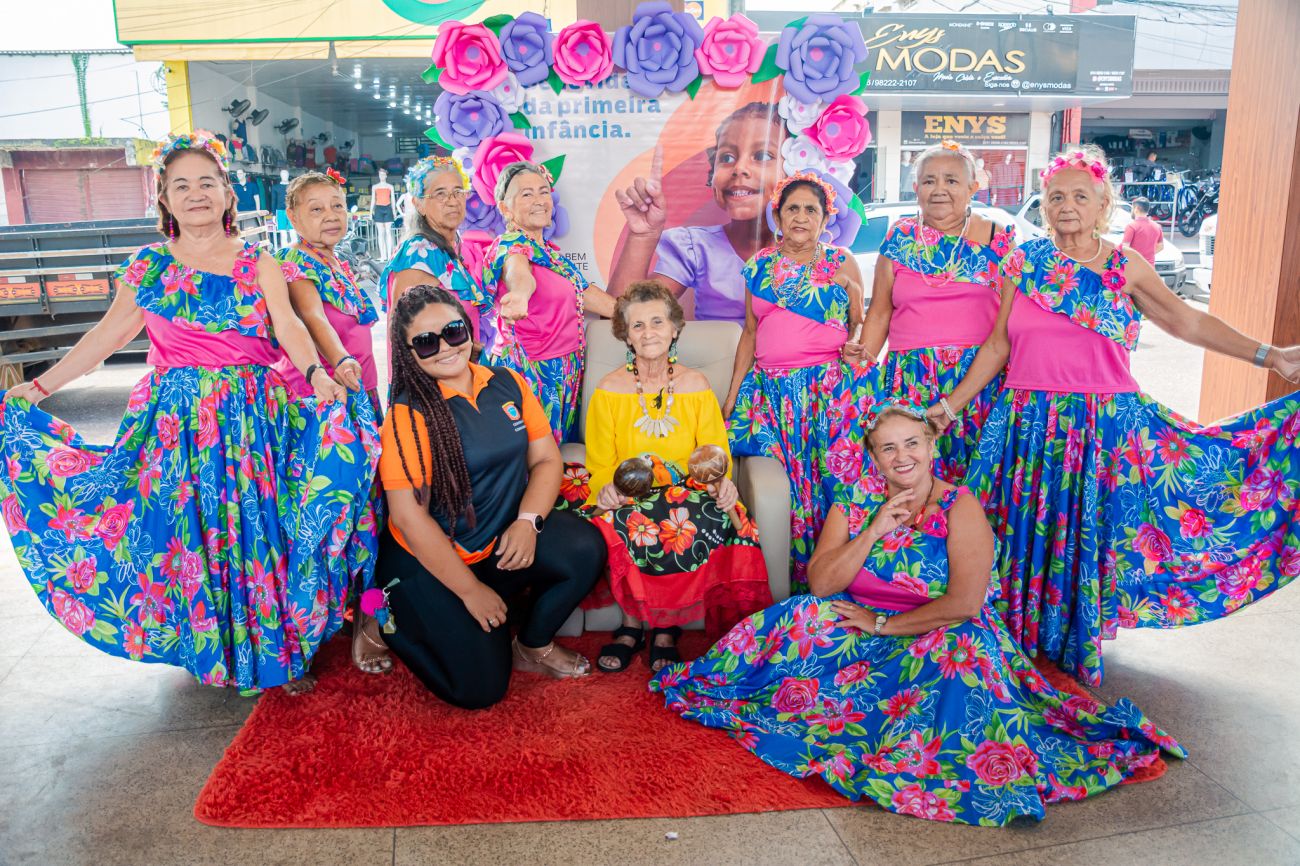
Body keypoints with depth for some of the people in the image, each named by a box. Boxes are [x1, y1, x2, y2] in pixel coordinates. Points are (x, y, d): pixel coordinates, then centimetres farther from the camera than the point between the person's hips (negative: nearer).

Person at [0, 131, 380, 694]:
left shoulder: (258, 264, 4)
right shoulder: (147, 267, 8)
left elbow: (288, 324, -9)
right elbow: (107, 336, 11)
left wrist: (315, 373, -29)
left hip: (254, 413, -2)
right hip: (177, 422, 2)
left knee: (259, 526, -2)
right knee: (187, 528, 5)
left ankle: (281, 648, 11)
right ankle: (207, 645, 23)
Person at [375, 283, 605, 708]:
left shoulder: (507, 384, 0)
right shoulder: (409, 413, -16)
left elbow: (546, 458, 3)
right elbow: (408, 515, -19)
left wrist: (528, 520, -16)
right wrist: (470, 589, -16)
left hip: (501, 543, 5)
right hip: (430, 563, -5)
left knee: (584, 548, -20)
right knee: (481, 688, -8)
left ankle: (534, 645, 7)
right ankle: (394, 620, 18)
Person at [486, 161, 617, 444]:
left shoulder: (550, 251, 15)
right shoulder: (510, 245, -11)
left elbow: (585, 293, 19)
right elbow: (518, 272, -35)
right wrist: (519, 294, -58)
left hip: (565, 373, 8)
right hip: (532, 373, -8)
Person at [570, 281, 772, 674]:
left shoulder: (697, 385, 9)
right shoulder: (609, 391, 5)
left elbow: (715, 452, 4)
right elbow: (600, 465, 2)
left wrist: (721, 481, -20)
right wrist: (606, 488, -22)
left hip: (687, 493, 1)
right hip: (628, 500, -1)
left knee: (718, 517, -33)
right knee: (618, 526, -36)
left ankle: (666, 628, -15)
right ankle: (631, 622, -11)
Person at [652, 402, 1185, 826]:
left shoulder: (960, 509, -8)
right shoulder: (851, 509, 5)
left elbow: (965, 604, -18)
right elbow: (821, 584, -6)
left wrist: (882, 624, -15)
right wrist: (874, 530, -15)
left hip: (939, 639, -3)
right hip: (861, 633, 4)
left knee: (956, 647, -36)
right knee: (801, 618, -21)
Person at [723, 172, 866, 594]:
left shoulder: (841, 264, 7)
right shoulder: (760, 266, 14)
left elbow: (859, 324, 11)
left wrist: (856, 350, -13)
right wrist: (733, 391, 11)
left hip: (826, 388, -3)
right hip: (769, 387, 3)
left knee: (820, 477, -9)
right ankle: (780, 581, 7)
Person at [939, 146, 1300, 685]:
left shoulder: (1125, 268, 4)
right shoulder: (1025, 260, 6)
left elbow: (1187, 321, 4)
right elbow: (997, 346, 7)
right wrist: (951, 403, 4)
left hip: (1102, 427, -1)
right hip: (1027, 422, 1)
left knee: (1087, 535, 5)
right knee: (1025, 535, 6)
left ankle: (1075, 657, 25)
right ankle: (1018, 650, 25)